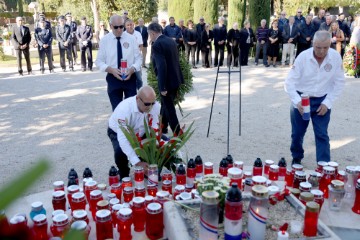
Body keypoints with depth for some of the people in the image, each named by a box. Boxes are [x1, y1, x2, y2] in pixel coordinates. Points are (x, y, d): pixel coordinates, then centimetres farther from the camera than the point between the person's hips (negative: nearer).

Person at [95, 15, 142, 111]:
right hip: (113, 78, 0)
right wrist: (111, 69, -19)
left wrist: (132, 69, -20)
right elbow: (99, 61, 0)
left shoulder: (131, 38, 0)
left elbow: (138, 58, 1)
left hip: (130, 77, 0)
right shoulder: (105, 40, 0)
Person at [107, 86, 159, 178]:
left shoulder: (155, 106, -27)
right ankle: (124, 176, -1)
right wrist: (137, 163, -48)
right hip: (118, 133, -4)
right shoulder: (124, 108, -39)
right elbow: (122, 139, -42)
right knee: (120, 151, -34)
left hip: (140, 132, 4)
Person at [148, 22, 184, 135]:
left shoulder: (156, 45, -18)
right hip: (176, 79, 9)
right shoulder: (171, 41, 8)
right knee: (166, 104, 24)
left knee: (169, 108, 4)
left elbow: (161, 66, -26)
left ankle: (178, 134, 10)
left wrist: (163, 87, -23)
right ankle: (162, 127, 39)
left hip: (167, 81, -9)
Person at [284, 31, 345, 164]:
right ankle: (296, 159, 36)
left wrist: (328, 103, -10)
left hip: (322, 101, 0)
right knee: (297, 133, 11)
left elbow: (339, 82, -4)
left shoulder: (336, 57, -12)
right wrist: (297, 101, -28)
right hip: (301, 99, 0)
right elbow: (290, 82, -15)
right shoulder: (303, 57, -16)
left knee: (322, 135, -2)